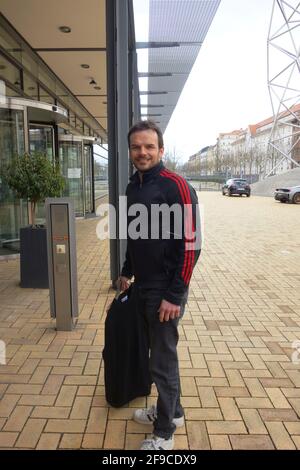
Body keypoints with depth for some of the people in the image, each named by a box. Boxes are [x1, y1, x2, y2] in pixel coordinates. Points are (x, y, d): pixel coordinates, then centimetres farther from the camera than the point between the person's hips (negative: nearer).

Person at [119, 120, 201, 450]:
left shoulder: (176, 187, -16)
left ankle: (164, 433, 27)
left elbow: (190, 245, -20)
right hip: (141, 287, 8)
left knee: (163, 361, 6)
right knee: (158, 351, 20)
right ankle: (172, 411, 41)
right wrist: (127, 272, 22)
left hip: (165, 290, -7)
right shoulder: (133, 187, 8)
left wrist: (174, 295, -20)